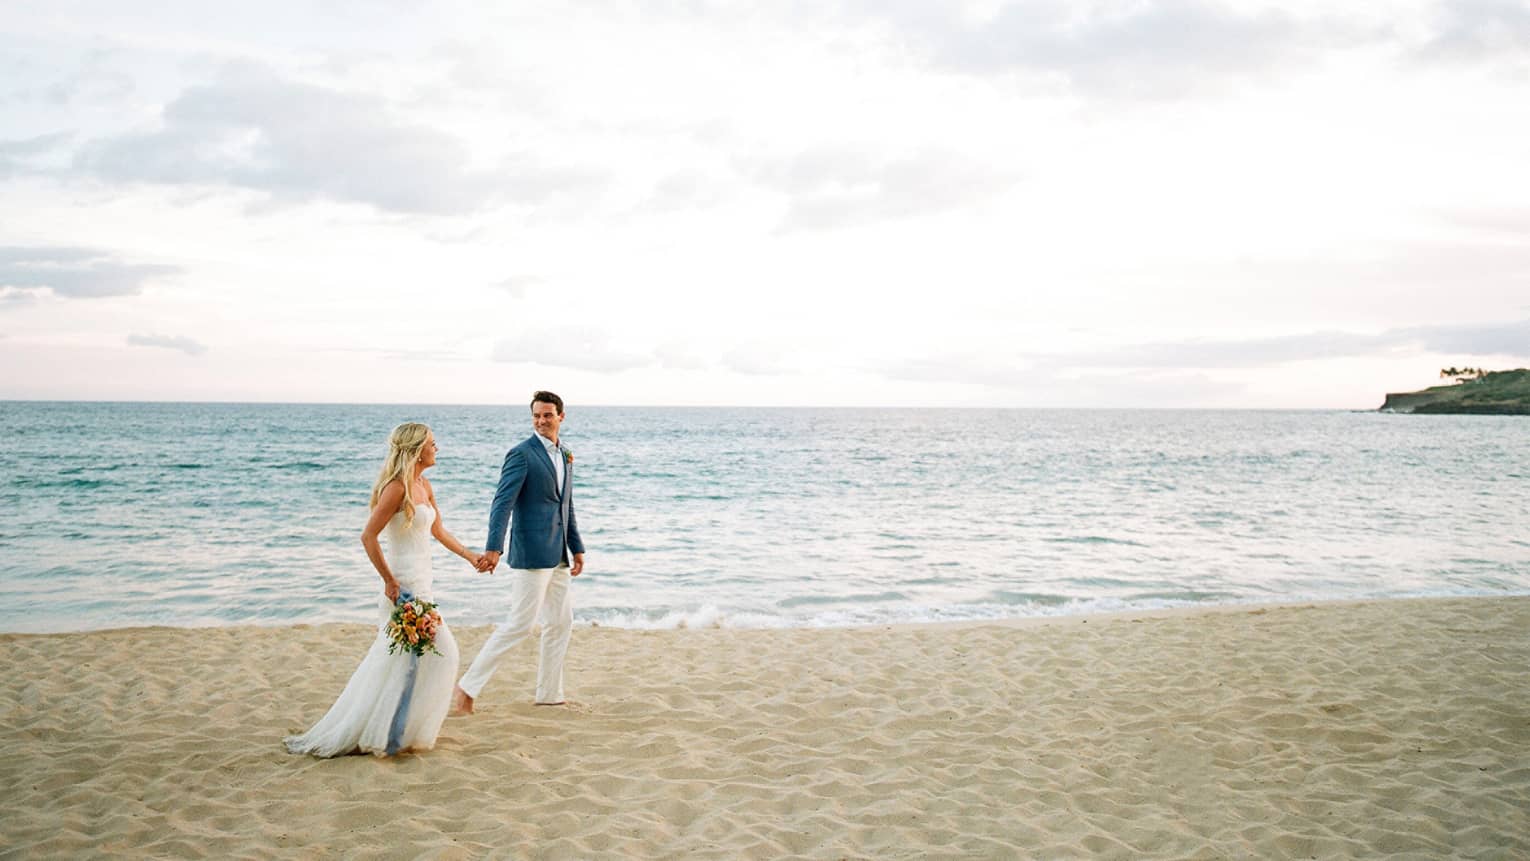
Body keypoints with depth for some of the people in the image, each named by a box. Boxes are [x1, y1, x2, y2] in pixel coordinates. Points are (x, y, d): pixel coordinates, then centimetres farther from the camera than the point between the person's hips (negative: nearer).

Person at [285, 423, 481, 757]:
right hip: (405, 583, -9)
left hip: (420, 581, 9)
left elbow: (438, 530, 22)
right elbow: (368, 536, -20)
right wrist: (390, 582, -19)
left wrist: (469, 554, 17)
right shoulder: (397, 487, -16)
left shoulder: (423, 485, 11)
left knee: (394, 660, 13)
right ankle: (388, 737, 4)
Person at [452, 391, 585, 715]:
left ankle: (549, 693, 22)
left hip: (557, 557, 8)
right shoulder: (521, 454, -11)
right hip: (531, 554, -8)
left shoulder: (565, 456, 14)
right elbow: (502, 504, -18)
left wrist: (577, 548, 18)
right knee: (519, 623, -8)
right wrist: (493, 548, -28)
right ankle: (468, 687, 0)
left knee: (561, 622, 12)